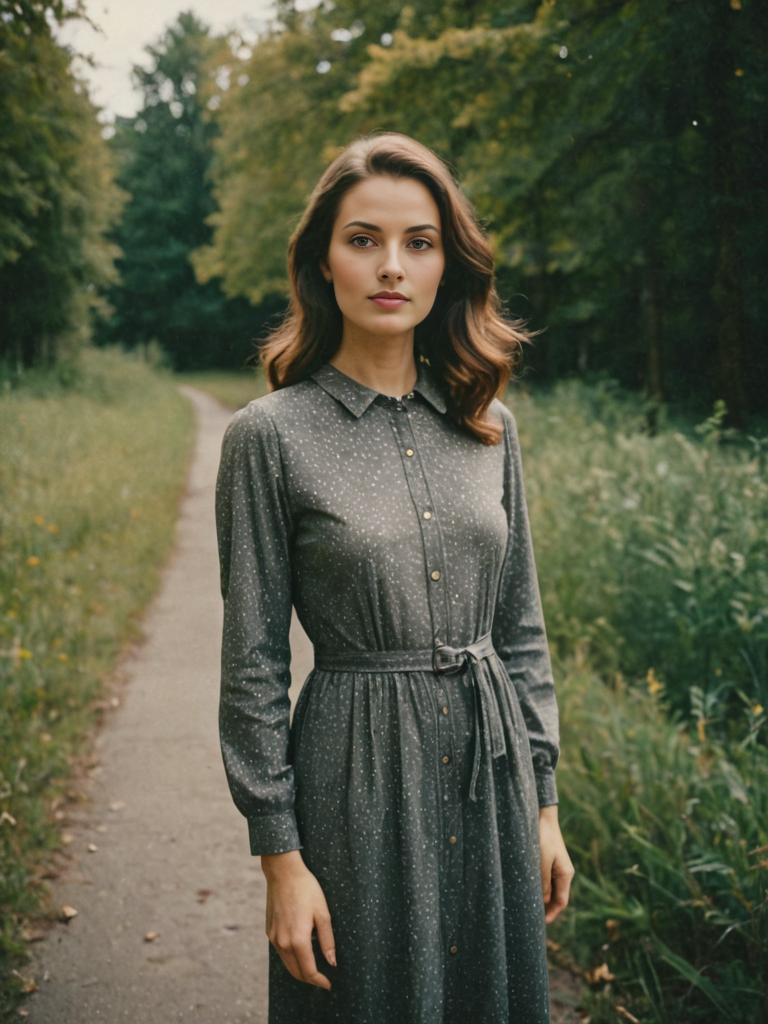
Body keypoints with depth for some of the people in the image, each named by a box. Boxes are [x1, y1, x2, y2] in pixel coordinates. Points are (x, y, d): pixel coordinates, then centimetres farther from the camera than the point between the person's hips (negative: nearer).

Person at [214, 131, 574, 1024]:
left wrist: (543, 803, 9)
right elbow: (253, 666, -7)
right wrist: (280, 856, -8)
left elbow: (521, 626, 9)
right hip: (361, 771, -4)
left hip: (492, 765, 4)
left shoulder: (489, 427, 4)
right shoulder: (270, 435, -9)